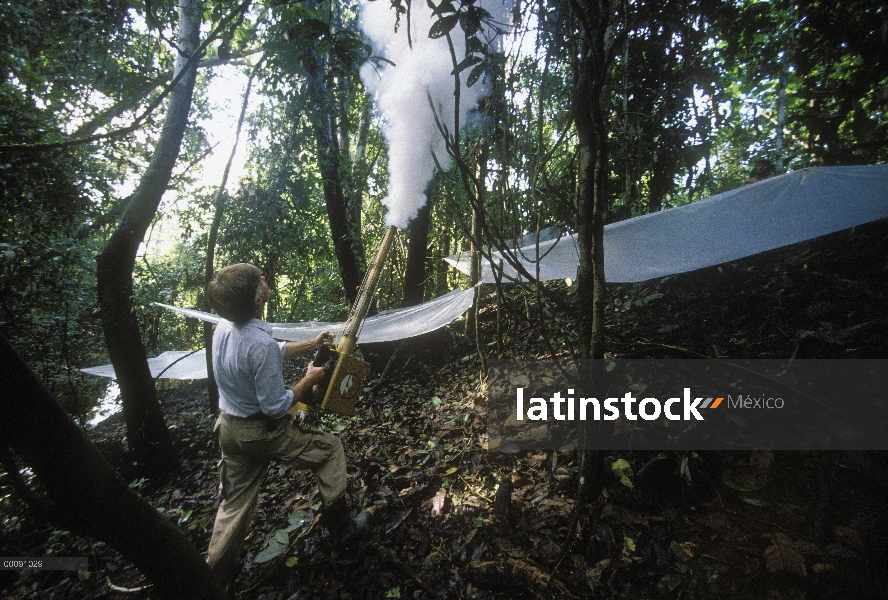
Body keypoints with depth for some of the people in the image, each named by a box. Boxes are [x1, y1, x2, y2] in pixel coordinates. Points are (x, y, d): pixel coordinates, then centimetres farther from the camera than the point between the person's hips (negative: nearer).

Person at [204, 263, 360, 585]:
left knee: (235, 501, 23)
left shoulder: (223, 328, -4)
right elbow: (275, 406, -24)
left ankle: (217, 571, 37)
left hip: (229, 429, 8)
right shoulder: (260, 344, -32)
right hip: (262, 432, -7)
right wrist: (309, 380, -11)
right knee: (330, 447, 12)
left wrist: (311, 344, 15)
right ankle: (338, 521, 23)